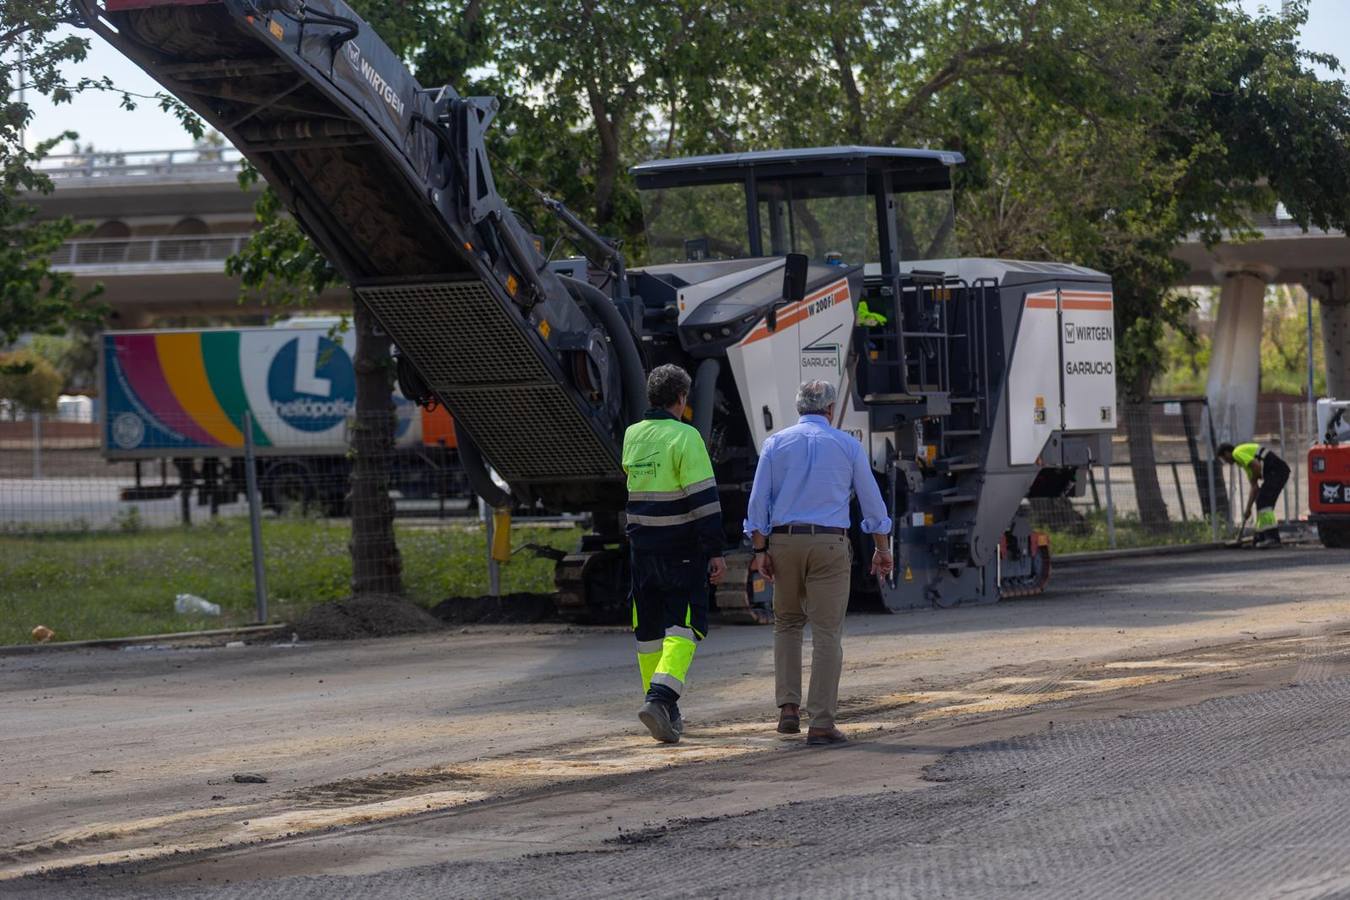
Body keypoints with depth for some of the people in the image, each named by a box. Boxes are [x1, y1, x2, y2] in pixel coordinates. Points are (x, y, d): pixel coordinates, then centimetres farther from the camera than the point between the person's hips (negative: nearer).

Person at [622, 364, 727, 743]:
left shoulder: (631, 436, 7)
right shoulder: (685, 438, -12)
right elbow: (704, 498, -16)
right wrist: (715, 551, -13)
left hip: (642, 546, 6)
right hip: (681, 549, -6)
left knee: (650, 630, 13)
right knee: (683, 627, -4)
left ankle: (666, 712, 19)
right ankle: (661, 698, -23)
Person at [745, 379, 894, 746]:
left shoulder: (776, 443, 7)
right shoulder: (847, 445, 5)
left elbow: (758, 500, 2)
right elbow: (871, 499, 9)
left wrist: (760, 550, 4)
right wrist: (882, 549, 18)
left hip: (784, 541, 2)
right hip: (830, 544, -2)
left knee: (787, 623, 18)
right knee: (827, 632, -1)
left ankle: (788, 706, 7)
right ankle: (821, 722, -6)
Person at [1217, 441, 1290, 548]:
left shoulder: (1237, 453, -2)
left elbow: (1257, 466, -17)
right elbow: (1254, 487, 29)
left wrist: (1253, 480, 3)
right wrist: (1248, 509, 29)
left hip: (1275, 470, -10)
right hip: (1281, 471, 10)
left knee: (1263, 502, -14)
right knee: (1262, 502, 15)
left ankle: (1272, 537, -23)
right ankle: (1262, 537, 17)